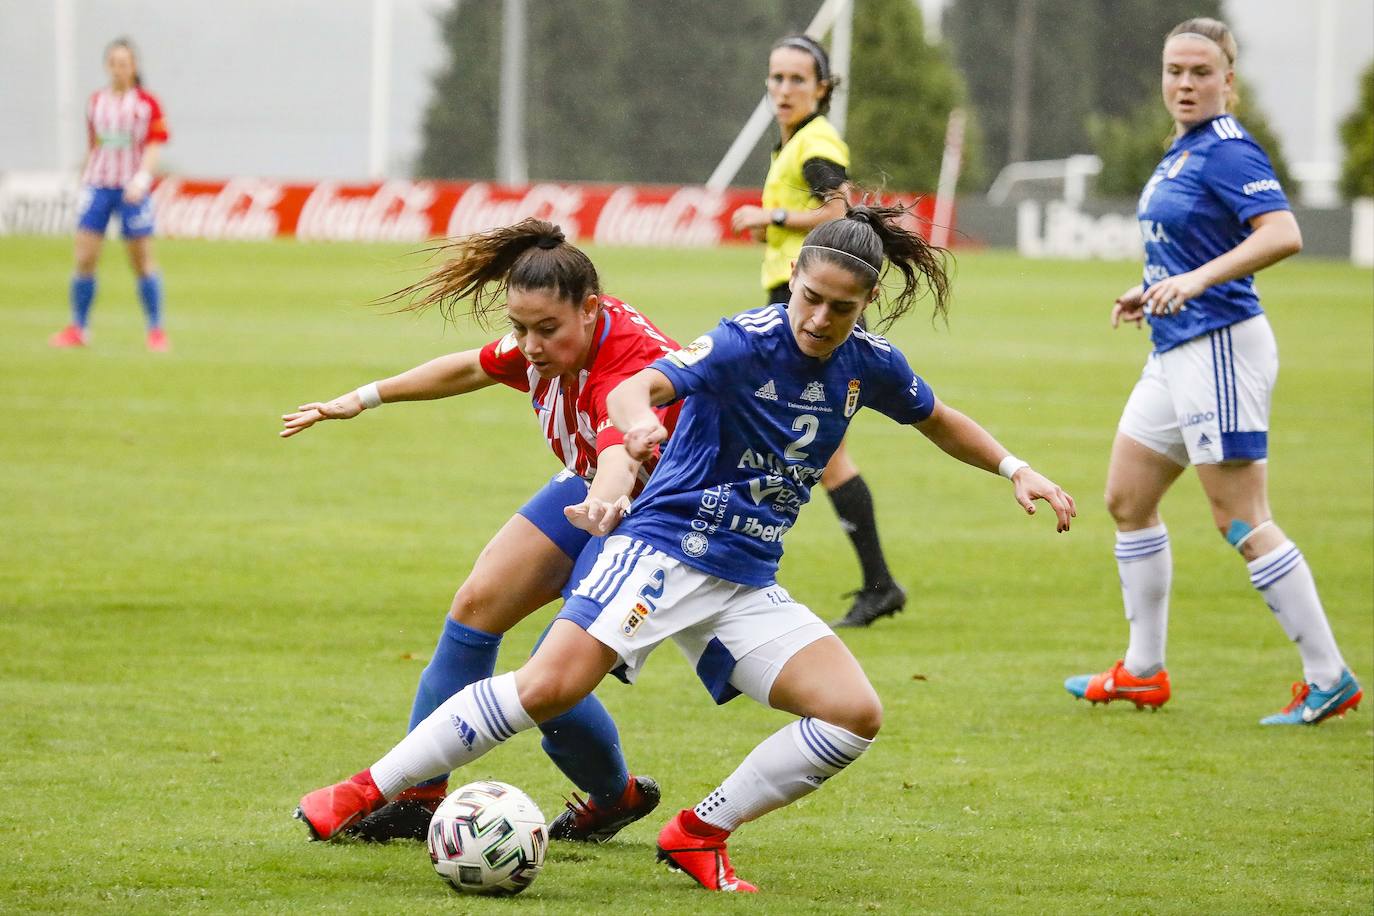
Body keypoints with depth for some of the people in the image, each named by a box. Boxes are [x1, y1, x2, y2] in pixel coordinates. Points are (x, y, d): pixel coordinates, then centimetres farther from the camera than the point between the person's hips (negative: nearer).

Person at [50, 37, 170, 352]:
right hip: (97, 184, 3)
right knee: (84, 259, -4)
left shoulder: (147, 103, -3)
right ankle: (77, 329, 6)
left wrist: (142, 178, -22)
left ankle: (156, 331, 10)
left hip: (132, 190, -3)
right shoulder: (96, 102, 8)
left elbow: (154, 147, -7)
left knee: (143, 262, 0)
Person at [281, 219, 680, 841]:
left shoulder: (633, 365, -38)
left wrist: (606, 506, -80)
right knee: (478, 604, 0)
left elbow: (621, 454, -58)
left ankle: (615, 797, 13)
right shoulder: (546, 343, -15)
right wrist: (367, 398, 12)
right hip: (589, 487, 8)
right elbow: (472, 369, 6)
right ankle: (418, 792, 11)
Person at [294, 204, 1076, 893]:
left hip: (747, 583, 6)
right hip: (664, 547, -6)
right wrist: (637, 416, -53)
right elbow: (639, 387, -30)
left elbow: (939, 419, 25)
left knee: (857, 715, -10)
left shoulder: (870, 366, 3)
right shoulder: (749, 342, -15)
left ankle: (701, 836, 1)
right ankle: (365, 792, -14)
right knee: (549, 686, -23)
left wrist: (1016, 470, 17)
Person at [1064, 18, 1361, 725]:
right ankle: (1143, 673, 24)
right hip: (1177, 351, 10)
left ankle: (1329, 679, -5)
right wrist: (1154, 291, 20)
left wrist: (1198, 279, -37)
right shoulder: (1182, 152, 14)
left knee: (1241, 520, -9)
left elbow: (1283, 235, -29)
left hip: (1221, 347, -10)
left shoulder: (1228, 151, -15)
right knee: (1127, 500, 15)